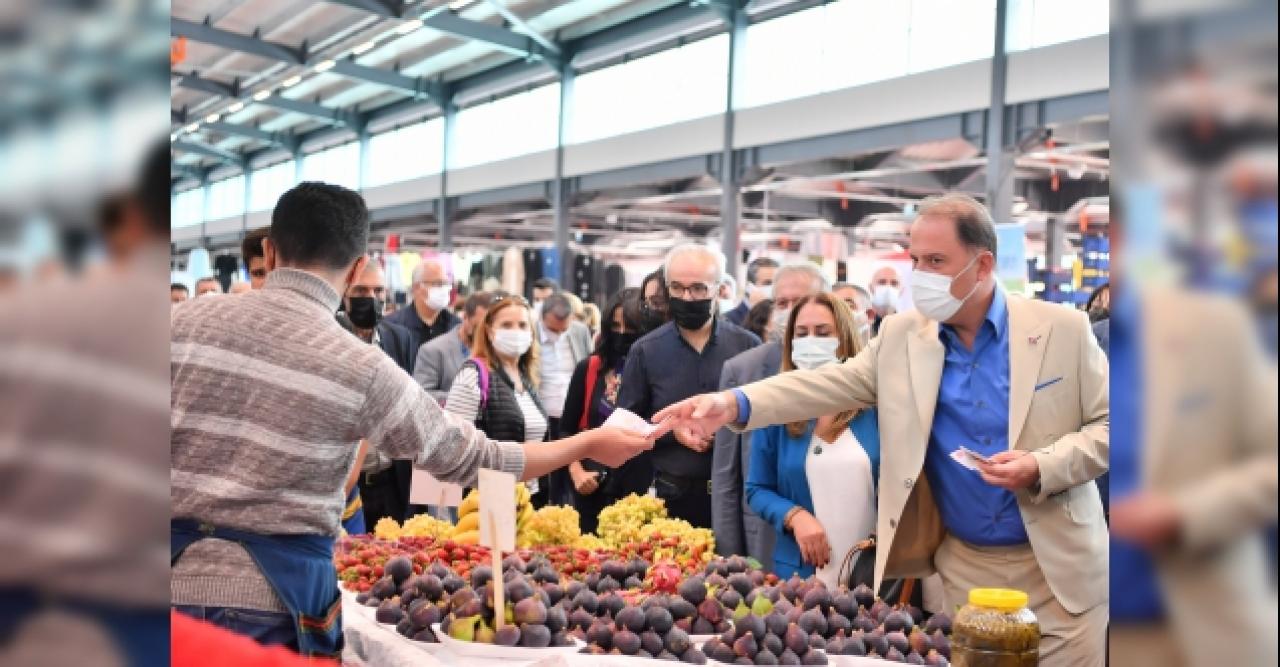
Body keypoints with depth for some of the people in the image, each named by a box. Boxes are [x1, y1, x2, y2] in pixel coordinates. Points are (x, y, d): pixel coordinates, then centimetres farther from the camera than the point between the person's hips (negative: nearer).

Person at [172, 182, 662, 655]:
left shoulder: (187, 321, -1)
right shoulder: (362, 367, -9)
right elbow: (473, 460, -2)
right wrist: (590, 444, 9)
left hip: (177, 570, 3)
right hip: (270, 590, -3)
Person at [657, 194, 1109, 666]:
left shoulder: (1063, 328, -6)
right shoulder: (901, 335, 1)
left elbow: (1107, 422, -2)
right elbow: (833, 384, -5)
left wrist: (1042, 467, -21)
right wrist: (735, 404, -21)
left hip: (1057, 569, -2)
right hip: (963, 566, 2)